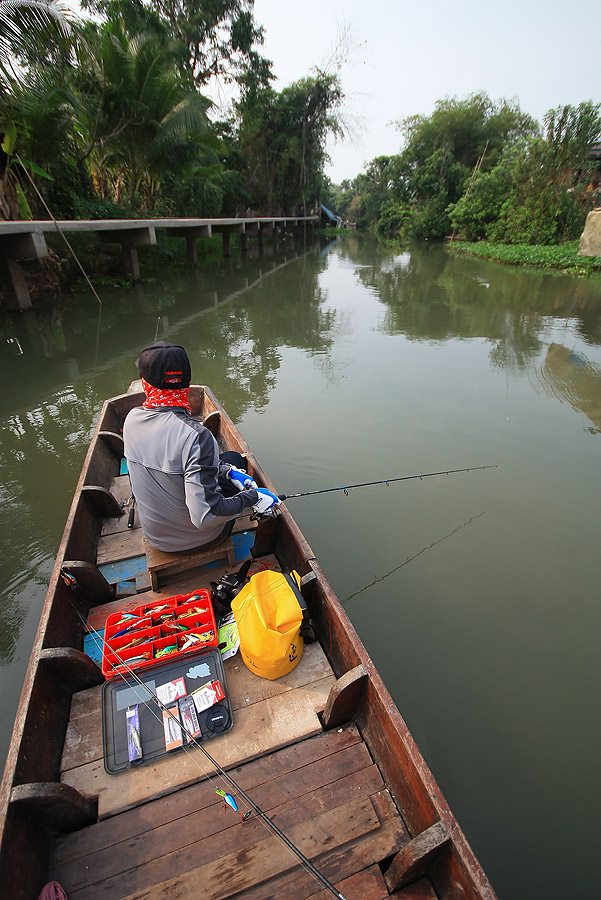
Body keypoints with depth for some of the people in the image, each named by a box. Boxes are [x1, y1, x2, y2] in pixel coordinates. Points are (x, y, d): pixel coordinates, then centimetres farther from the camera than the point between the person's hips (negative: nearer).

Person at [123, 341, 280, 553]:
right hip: (199, 538, -5)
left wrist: (225, 470, -2)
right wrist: (252, 497, -20)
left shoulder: (132, 419, -12)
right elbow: (205, 516, -34)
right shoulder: (196, 436, -34)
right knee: (234, 458, 18)